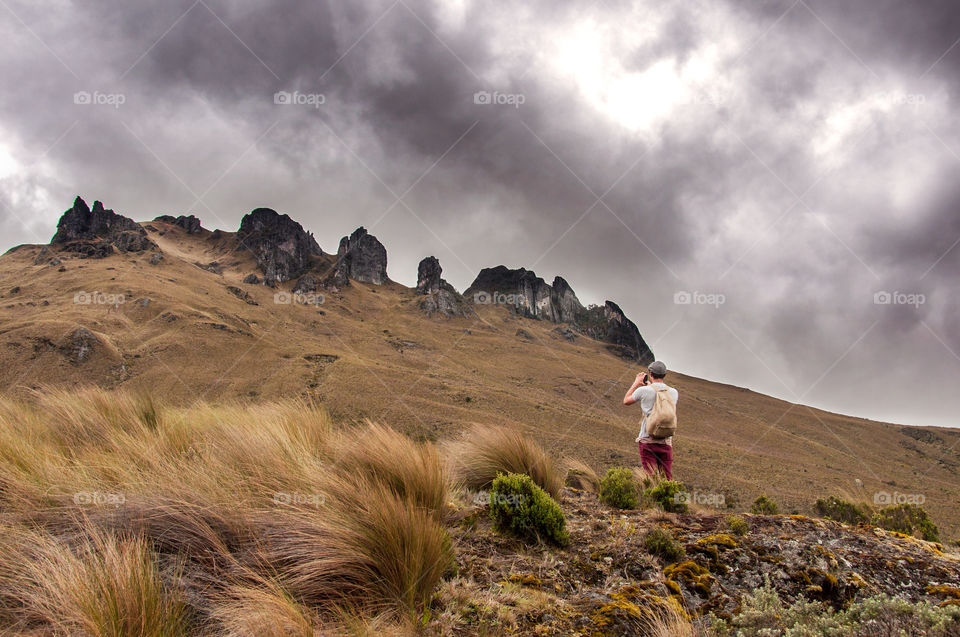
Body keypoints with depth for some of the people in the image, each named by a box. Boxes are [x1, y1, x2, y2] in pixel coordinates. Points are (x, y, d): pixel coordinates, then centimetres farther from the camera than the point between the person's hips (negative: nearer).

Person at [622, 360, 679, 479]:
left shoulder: (644, 391, -8)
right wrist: (650, 385, 31)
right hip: (666, 441, 3)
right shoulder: (673, 393, 3)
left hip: (647, 440, -3)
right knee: (667, 479, 8)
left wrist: (637, 383, 20)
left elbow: (626, 401, 11)